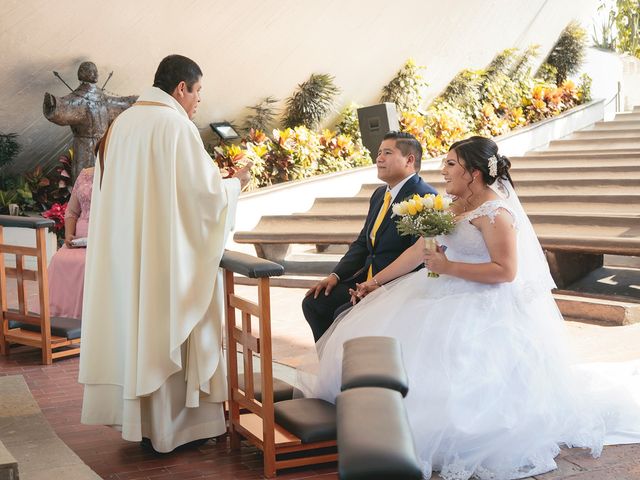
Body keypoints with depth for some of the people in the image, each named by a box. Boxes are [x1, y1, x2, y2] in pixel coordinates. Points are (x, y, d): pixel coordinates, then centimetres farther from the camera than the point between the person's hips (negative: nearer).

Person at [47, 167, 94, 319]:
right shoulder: (85, 175, 15)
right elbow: (71, 211, 17)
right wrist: (68, 235, -2)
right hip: (79, 239, 4)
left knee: (86, 263, -32)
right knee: (59, 260, -24)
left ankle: (81, 317, -27)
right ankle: (56, 315, -21)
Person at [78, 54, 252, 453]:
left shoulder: (122, 124, 10)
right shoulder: (177, 126, -13)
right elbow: (205, 192, -15)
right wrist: (236, 183, 5)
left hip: (127, 252, 8)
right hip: (170, 253, -7)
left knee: (136, 324, 13)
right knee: (171, 329, 2)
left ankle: (141, 417, 23)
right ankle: (177, 423, 12)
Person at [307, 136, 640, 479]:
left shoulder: (495, 212, -17)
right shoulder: (456, 204, 9)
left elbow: (506, 271, -22)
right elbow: (419, 250, 11)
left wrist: (448, 267, -22)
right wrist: (375, 281, 9)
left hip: (486, 309, -9)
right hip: (450, 296, 9)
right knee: (382, 336, 5)